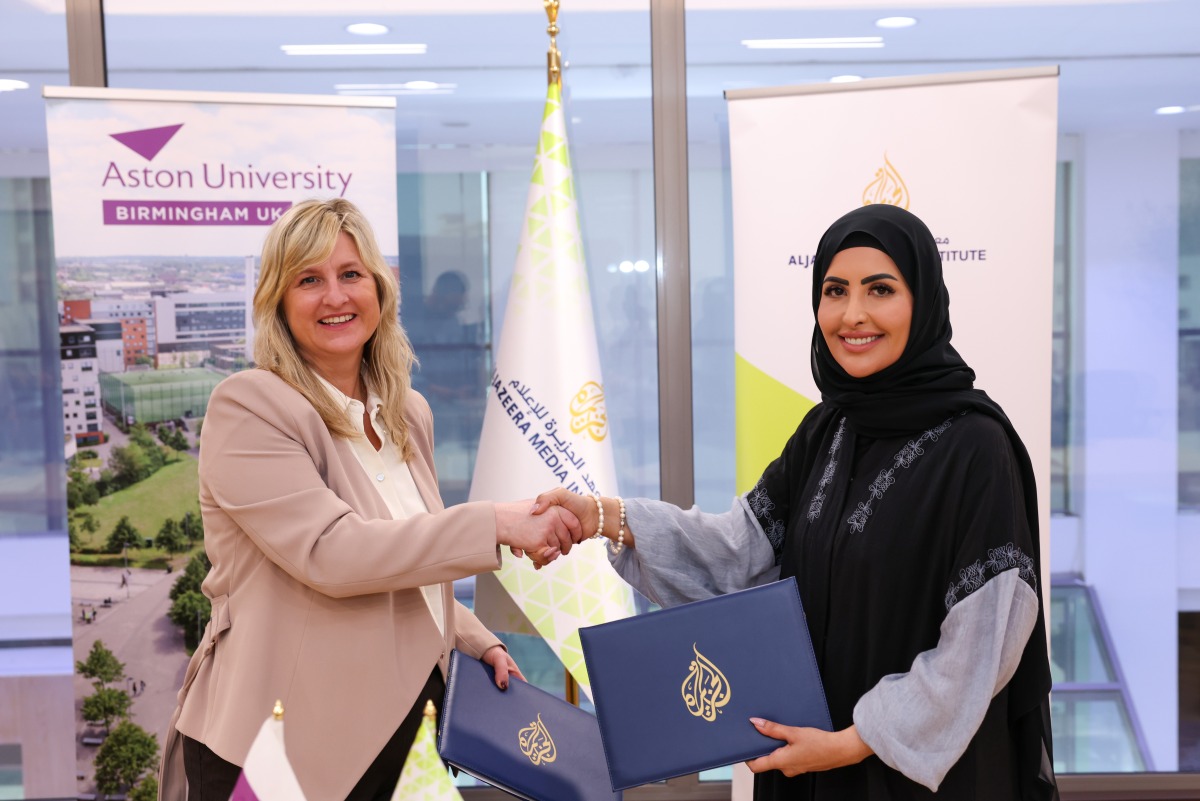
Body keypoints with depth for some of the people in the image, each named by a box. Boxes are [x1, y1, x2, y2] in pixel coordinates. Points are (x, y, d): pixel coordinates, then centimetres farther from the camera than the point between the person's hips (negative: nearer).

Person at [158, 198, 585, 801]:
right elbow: (329, 553, -25)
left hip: (395, 724, 6)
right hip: (283, 746, -6)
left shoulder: (409, 414, 10)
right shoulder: (248, 408, -13)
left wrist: (477, 642, 5)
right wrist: (495, 526, -24)